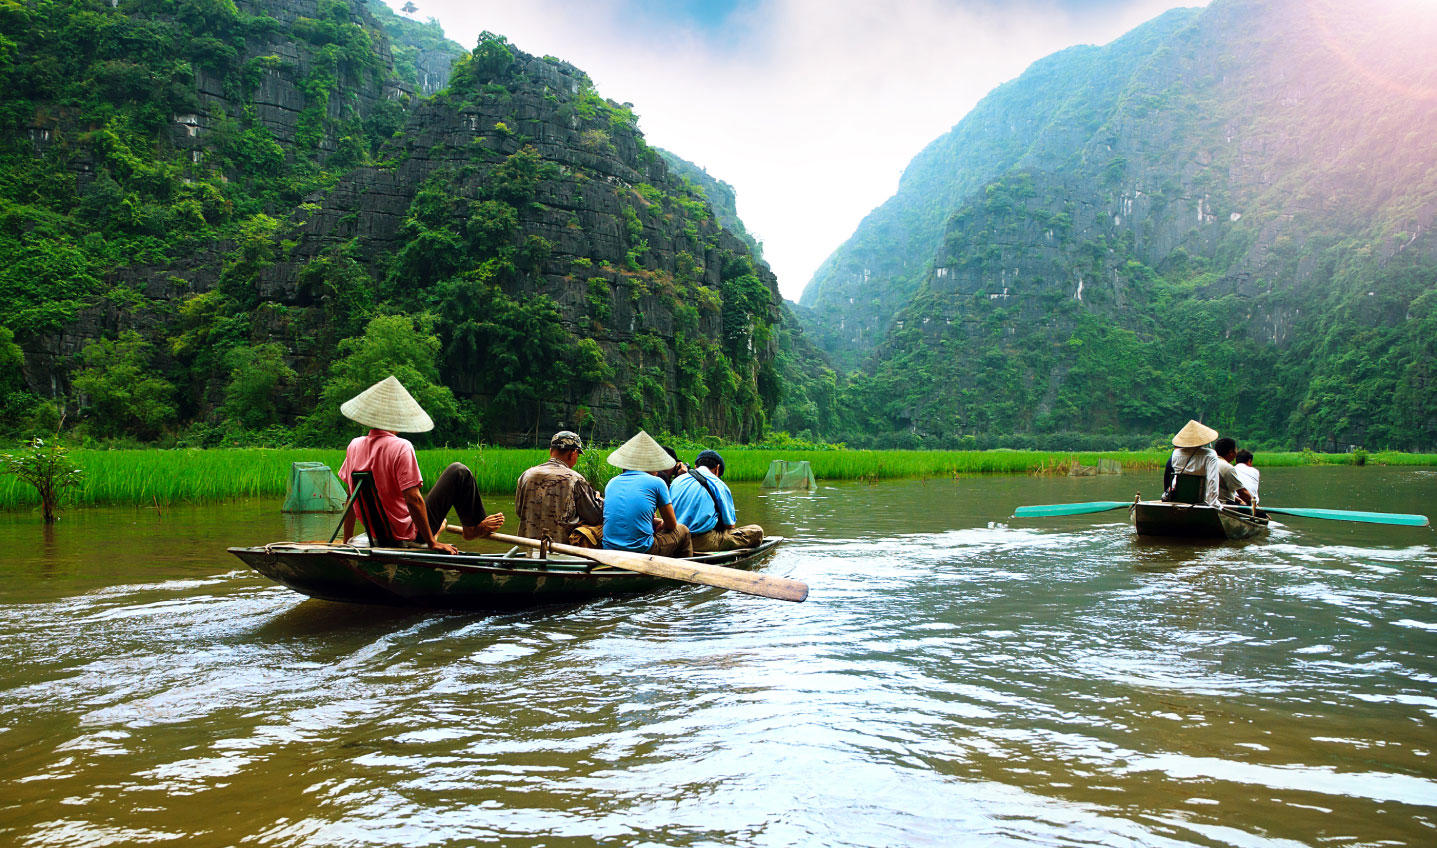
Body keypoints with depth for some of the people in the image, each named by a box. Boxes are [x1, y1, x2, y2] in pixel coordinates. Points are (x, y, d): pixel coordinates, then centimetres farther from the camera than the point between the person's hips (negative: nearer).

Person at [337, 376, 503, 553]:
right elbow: (413, 500, -25)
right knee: (459, 472, 1)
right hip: (409, 535, -7)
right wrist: (432, 543, -18)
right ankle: (474, 528, 18)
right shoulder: (401, 448, -22)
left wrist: (347, 540, 15)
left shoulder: (354, 446, -1)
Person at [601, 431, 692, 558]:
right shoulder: (656, 482, -2)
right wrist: (660, 526, 27)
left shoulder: (612, 483, 11)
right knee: (683, 531, 21)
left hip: (609, 551, 5)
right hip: (642, 551, -5)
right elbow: (671, 525, 6)